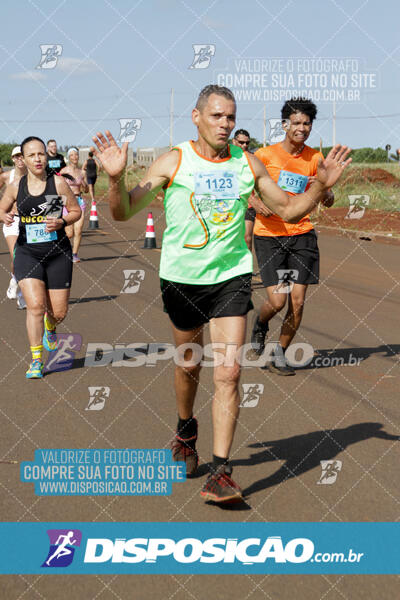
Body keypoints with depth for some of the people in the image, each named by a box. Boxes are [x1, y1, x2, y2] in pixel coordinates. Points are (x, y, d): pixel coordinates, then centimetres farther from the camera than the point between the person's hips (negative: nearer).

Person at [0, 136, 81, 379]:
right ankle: (36, 360, -2)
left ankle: (50, 326, 43)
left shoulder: (58, 183, -4)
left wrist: (61, 222, -15)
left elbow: (76, 211, 4)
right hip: (27, 253, 0)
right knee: (35, 305, -17)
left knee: (59, 312, 3)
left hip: (58, 252, 0)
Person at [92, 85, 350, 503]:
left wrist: (321, 185, -4)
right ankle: (185, 434, 45)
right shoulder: (173, 162, -6)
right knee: (188, 365, 15)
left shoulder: (247, 164, 2)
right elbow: (123, 212, -10)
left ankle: (220, 472, -6)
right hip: (182, 277, -1)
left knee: (228, 373, -10)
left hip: (231, 276, 1)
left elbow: (288, 209, 12)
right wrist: (115, 178, -29)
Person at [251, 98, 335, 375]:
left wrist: (323, 187, -15)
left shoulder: (315, 158, 5)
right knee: (277, 301, -10)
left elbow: (329, 202, 7)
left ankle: (280, 353, 20)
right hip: (269, 235, -3)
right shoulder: (265, 155, -4)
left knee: (298, 302, 0)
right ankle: (260, 325, 26)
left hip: (302, 235, 3)